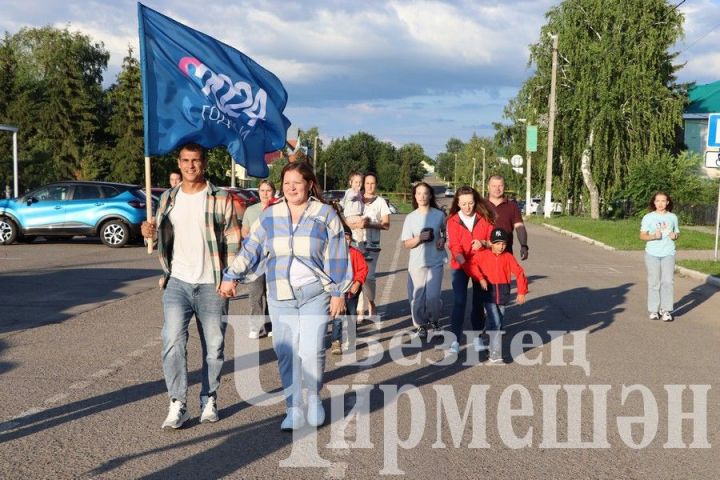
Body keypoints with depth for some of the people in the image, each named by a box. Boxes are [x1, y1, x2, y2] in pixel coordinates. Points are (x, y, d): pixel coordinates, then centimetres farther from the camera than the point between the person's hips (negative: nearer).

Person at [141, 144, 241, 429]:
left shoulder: (221, 199, 0)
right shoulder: (168, 198, 11)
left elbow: (232, 239, -2)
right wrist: (150, 232, -2)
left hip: (211, 285, -2)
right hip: (177, 282, 2)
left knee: (214, 347, 6)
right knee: (173, 341, -11)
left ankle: (209, 401, 22)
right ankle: (177, 405, -4)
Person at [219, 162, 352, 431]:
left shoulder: (325, 214, 0)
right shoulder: (270, 215, 8)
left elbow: (337, 257, 0)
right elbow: (250, 248, 10)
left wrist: (338, 293, -3)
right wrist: (231, 277, 4)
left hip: (315, 294, -3)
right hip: (280, 296, 3)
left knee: (311, 351, -10)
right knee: (286, 354, 2)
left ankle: (314, 398, 17)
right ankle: (294, 411, 13)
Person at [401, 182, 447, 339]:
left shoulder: (439, 214, 0)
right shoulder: (410, 217, -1)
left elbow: (445, 231, 19)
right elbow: (406, 244, 1)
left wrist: (443, 239, -3)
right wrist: (419, 238, -17)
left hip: (435, 262, -1)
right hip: (417, 263, 1)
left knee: (433, 296, -6)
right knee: (417, 296, 1)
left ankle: (434, 320, 23)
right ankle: (421, 324, 22)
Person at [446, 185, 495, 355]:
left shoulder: (484, 217, -2)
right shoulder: (453, 221, -6)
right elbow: (454, 246, -14)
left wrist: (483, 243, -24)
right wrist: (465, 264, -30)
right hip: (460, 266, -2)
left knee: (479, 301, 7)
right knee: (459, 301, -10)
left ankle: (477, 337, 20)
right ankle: (455, 340, -7)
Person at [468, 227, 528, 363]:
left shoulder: (508, 257, -1)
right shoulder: (483, 255, -3)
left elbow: (519, 273, -1)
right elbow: (472, 264, -5)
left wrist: (521, 292, -6)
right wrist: (480, 278, -16)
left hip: (503, 295, 3)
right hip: (489, 294, -3)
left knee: (499, 323, 12)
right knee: (495, 323, -11)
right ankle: (495, 353, -10)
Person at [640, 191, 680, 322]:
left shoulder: (673, 217, 10)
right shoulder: (648, 217, 1)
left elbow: (677, 233, 18)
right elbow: (642, 236, -1)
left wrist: (675, 236, -5)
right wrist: (653, 236, -19)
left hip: (668, 253, 2)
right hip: (652, 254, -2)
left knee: (667, 282, -3)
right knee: (654, 282, 1)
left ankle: (666, 310, 3)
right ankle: (653, 310, 8)